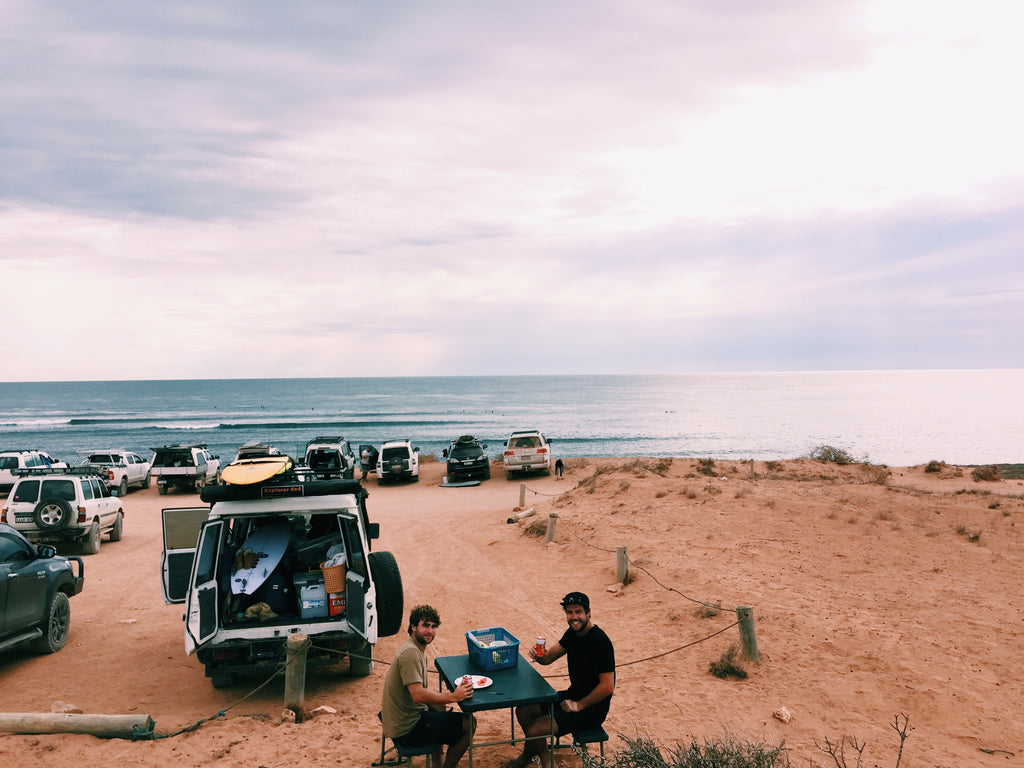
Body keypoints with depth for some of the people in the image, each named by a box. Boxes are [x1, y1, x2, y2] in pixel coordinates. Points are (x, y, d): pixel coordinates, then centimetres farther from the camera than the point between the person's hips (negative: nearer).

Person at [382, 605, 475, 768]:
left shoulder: (418, 650, 11)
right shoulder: (410, 653, -22)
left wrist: (446, 695, 5)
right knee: (468, 724, -5)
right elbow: (418, 695, -29)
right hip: (406, 730, -10)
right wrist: (453, 697, -23)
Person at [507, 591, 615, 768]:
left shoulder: (599, 642, -24)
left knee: (534, 730, -17)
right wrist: (539, 655, -15)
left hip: (591, 708, -9)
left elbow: (608, 686, -26)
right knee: (523, 711, 2)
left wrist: (579, 705, -18)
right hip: (573, 694, 9)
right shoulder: (573, 632, 3)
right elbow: (549, 657, 9)